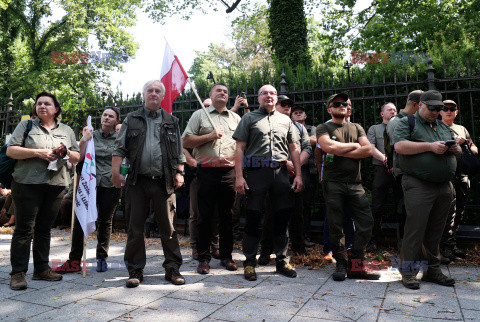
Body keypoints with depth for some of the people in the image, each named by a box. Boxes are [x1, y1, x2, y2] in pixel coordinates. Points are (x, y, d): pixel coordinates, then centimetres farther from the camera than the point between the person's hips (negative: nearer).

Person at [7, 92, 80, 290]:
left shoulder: (67, 130, 17)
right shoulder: (26, 125, 9)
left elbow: (77, 158, 16)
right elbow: (11, 151, -1)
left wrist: (67, 152, -6)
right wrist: (38, 152, -13)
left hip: (56, 185, 3)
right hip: (28, 183, -3)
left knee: (44, 229, 10)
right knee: (24, 229, -3)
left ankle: (41, 269, 18)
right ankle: (18, 273, 3)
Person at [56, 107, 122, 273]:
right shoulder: (92, 135, 10)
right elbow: (80, 157, 3)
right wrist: (84, 140, -6)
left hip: (110, 185, -1)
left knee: (105, 222, 6)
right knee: (80, 219, -2)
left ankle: (102, 258, 19)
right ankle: (74, 260, 7)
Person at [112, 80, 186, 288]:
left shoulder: (172, 122, 14)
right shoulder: (131, 120, 13)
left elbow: (179, 152, 14)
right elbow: (119, 148, 7)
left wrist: (179, 172, 2)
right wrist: (116, 171, -5)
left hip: (163, 182, 0)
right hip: (137, 181, 0)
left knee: (168, 227, 2)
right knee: (135, 228, 4)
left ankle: (172, 268, 15)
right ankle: (135, 271, 17)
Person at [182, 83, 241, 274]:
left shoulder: (235, 118, 18)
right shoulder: (199, 115, 9)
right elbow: (186, 141, 1)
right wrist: (209, 136, -8)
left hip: (230, 172, 3)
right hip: (207, 172, -2)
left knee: (227, 216, 8)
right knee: (205, 216, 2)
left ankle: (226, 256, 19)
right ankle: (203, 258, 13)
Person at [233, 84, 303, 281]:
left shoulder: (285, 120, 18)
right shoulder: (249, 118, 9)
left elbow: (293, 149, 16)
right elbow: (240, 148, 2)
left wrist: (298, 175, 6)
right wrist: (239, 176, -9)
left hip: (281, 172, 3)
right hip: (256, 172, -3)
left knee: (282, 218, 8)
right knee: (253, 218, 1)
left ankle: (282, 261, 22)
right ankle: (249, 263, 13)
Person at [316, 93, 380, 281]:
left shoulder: (356, 128, 19)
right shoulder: (324, 128, 8)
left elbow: (368, 150, 3)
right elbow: (329, 147, -13)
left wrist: (340, 151, -6)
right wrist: (353, 146, -1)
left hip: (355, 183, 4)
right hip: (333, 183, -3)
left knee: (366, 222, -3)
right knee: (336, 227, -1)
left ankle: (355, 266, 6)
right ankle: (340, 264, 13)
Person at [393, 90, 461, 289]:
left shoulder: (444, 127, 24)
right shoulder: (407, 123, 4)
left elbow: (458, 153, 28)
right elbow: (399, 146, -13)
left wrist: (455, 149, 3)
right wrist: (430, 146, -15)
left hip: (445, 188, 6)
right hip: (418, 185, -6)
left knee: (436, 230, 11)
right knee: (415, 228, -8)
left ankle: (433, 270, 21)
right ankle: (408, 271, 1)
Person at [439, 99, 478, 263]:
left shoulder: (462, 129, 22)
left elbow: (475, 149, 22)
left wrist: (468, 147, 0)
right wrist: (454, 142, -17)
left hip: (462, 175, 6)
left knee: (459, 213, 7)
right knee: (450, 211, -13)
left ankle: (451, 245, 16)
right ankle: (448, 247, -9)